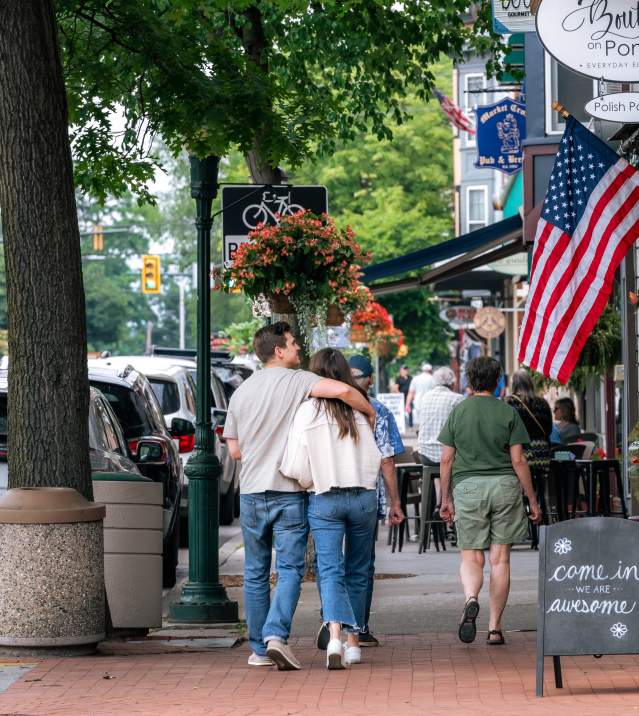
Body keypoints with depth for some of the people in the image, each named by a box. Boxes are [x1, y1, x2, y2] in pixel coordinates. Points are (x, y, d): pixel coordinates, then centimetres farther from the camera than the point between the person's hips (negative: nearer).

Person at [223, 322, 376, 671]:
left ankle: (259, 649, 14)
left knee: (256, 573, 12)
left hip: (251, 492, 4)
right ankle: (276, 635, -21)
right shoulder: (296, 381, -6)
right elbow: (342, 390, -22)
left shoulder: (242, 391, 10)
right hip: (290, 491, -4)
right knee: (289, 569, -3)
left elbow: (234, 449, 12)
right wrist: (369, 411, -5)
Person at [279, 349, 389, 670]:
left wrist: (311, 482, 9)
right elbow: (375, 458, 0)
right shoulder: (359, 410, -3)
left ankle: (335, 637, -25)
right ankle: (353, 641, 20)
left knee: (330, 570, -5)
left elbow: (296, 466, -11)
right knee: (357, 571, 14)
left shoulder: (307, 411, -9)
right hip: (363, 496, 2)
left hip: (324, 500, -2)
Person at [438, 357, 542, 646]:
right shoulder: (508, 413, 1)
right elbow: (518, 460, -1)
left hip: (468, 486, 0)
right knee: (500, 559, 4)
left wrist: (446, 498, 12)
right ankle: (495, 627, 4)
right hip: (504, 485, 0)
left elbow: (446, 459, 4)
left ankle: (471, 599, -26)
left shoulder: (458, 412, 4)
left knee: (471, 557, 6)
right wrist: (533, 500, 4)